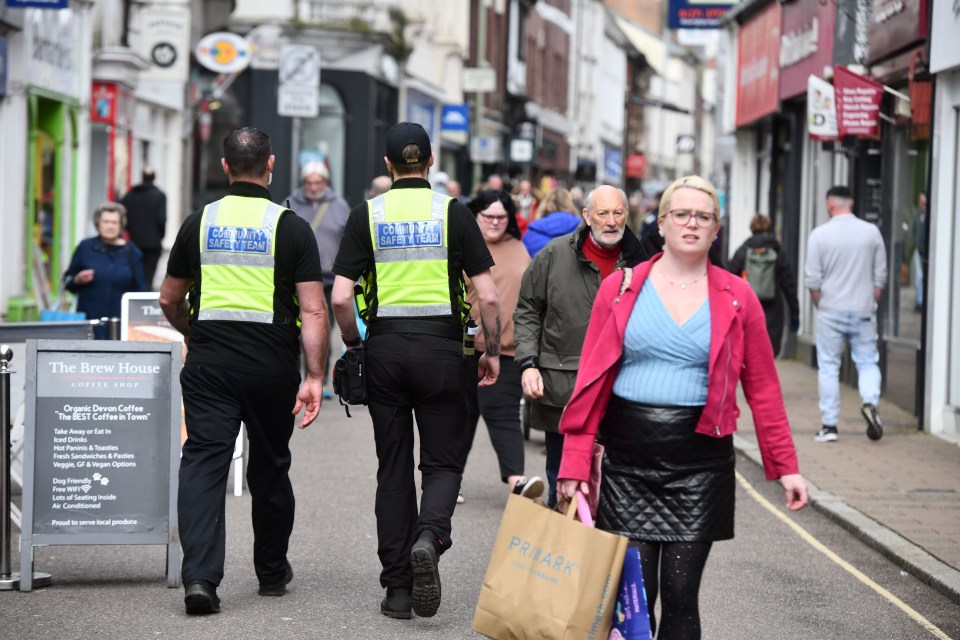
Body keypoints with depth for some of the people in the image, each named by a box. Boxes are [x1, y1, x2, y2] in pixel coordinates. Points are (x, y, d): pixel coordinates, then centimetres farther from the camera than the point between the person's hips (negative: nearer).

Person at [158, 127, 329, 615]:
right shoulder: (292, 227, -3)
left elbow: (169, 300, 11)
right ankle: (272, 572, 29)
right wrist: (315, 378, -9)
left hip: (209, 361, 0)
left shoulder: (199, 223, 3)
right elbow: (313, 310, -10)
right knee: (269, 467, 15)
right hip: (272, 364, 0)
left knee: (203, 462, -3)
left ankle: (200, 575, -18)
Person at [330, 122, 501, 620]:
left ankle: (397, 589, 8)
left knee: (393, 467, 9)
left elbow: (341, 298, -4)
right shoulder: (452, 212, 0)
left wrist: (353, 345, 13)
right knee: (442, 461, 9)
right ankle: (429, 537, -22)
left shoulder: (367, 214, 2)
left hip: (386, 345, 1)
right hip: (440, 345, -1)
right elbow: (488, 297, -3)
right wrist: (492, 351, 10)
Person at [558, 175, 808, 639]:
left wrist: (785, 467, 3)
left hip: (700, 460, 0)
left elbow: (762, 388, 6)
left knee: (680, 595, 0)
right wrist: (575, 461, -3)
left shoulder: (736, 298, 4)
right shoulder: (620, 289, 4)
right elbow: (591, 379, 3)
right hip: (627, 456, 0)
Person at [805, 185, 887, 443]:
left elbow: (813, 279, -3)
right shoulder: (871, 232, 1)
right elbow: (880, 276, 7)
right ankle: (870, 401, -16)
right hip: (863, 311, 1)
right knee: (868, 362, 10)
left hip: (831, 311, -1)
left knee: (828, 367, 6)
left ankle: (829, 425, 6)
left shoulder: (819, 234, -5)